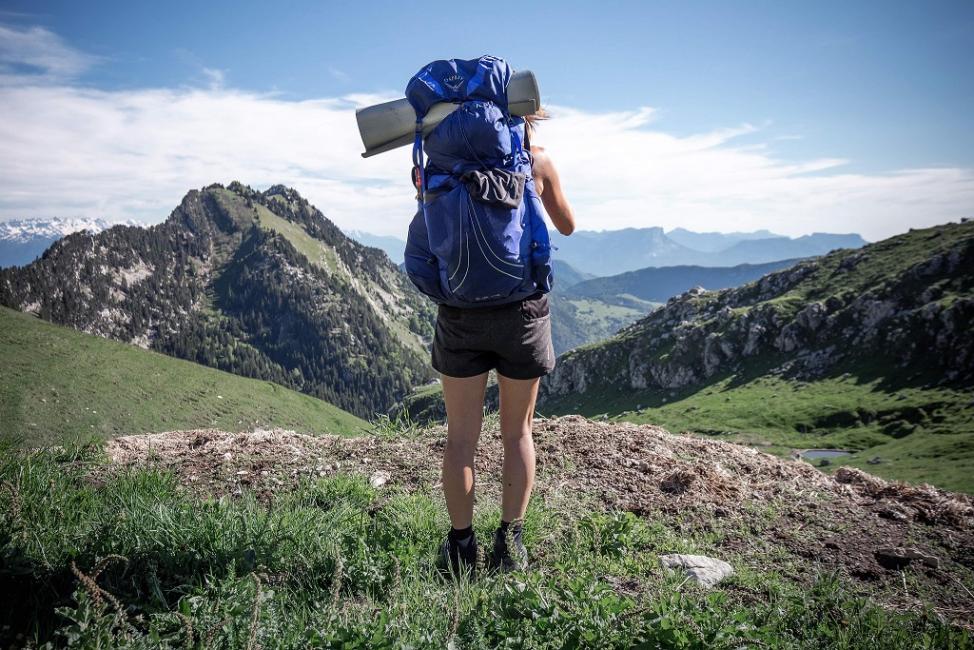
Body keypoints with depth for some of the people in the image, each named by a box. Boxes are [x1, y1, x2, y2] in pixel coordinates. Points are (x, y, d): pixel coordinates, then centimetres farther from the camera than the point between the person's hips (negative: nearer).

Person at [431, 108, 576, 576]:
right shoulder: (538, 160, 0)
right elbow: (567, 226, 15)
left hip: (461, 309, 0)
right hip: (523, 307, 0)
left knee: (461, 436, 9)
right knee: (517, 432, 14)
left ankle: (461, 547, 14)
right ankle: (509, 544, 15)